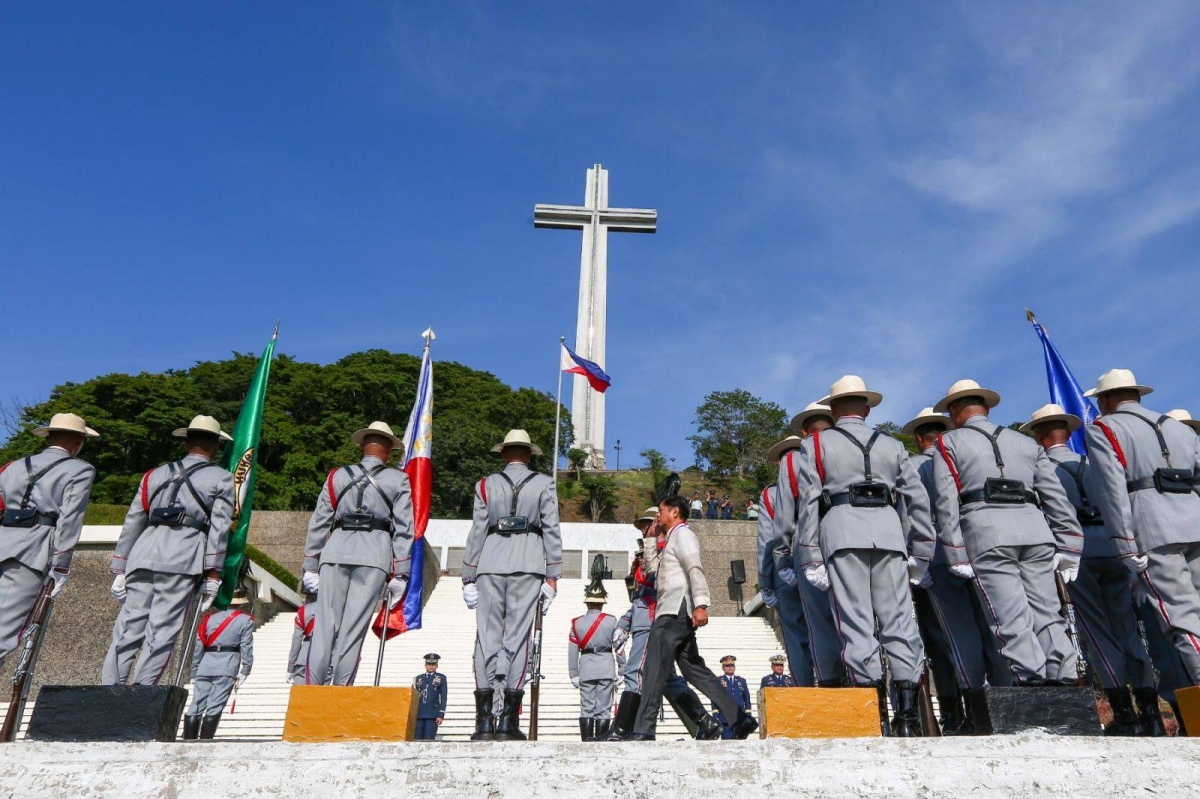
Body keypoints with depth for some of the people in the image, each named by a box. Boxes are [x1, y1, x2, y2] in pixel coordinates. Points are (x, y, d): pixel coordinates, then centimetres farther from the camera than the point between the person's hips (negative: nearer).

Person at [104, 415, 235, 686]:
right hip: (182, 561, -4)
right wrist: (213, 576, -2)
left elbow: (132, 524, 19)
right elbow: (219, 529, -1)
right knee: (161, 635, -3)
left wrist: (119, 571, 21)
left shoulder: (155, 475, 23)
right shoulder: (222, 479, 10)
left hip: (143, 555, 4)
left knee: (127, 630, 6)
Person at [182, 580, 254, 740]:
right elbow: (246, 648, -3)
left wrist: (194, 673, 17)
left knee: (196, 706, 7)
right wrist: (244, 672, 1)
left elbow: (198, 646, 12)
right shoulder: (245, 620, 2)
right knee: (214, 708, -3)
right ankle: (204, 743, -5)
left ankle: (188, 743, 5)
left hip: (205, 666, 4)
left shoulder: (210, 617, 13)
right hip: (227, 668, -4)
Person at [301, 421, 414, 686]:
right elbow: (403, 530, 3)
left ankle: (312, 689, 1)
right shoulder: (399, 480, 9)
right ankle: (340, 689, 0)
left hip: (336, 549, 2)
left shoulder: (338, 476, 15)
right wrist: (400, 574, 4)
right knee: (354, 625, 0)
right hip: (375, 554, -2)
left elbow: (319, 522, 12)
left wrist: (310, 567, 15)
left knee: (325, 623, 3)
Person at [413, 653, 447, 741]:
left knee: (429, 740, -7)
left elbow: (444, 697, 3)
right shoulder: (418, 678, 15)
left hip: (432, 715, -2)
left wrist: (441, 715, -6)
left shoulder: (441, 678, 8)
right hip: (418, 714, 3)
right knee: (416, 740, -3)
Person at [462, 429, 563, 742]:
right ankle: (508, 721, -2)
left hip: (491, 563, 1)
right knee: (518, 637, -1)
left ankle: (484, 720, 1)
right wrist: (552, 576, 4)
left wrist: (468, 577, 9)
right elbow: (552, 531, 2)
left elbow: (477, 531, 6)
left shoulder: (486, 484, 10)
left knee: (487, 636, 2)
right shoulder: (544, 484, 8)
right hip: (528, 564, -1)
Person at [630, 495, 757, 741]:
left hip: (676, 611, -10)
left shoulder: (682, 533, -3)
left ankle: (643, 732, -15)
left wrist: (700, 603, -30)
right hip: (672, 612, 10)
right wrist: (656, 540, 24)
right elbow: (650, 567, 30)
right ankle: (741, 719, 13)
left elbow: (695, 568, -18)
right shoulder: (670, 539, 28)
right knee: (695, 671, 10)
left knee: (654, 670, -13)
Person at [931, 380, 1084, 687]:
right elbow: (1057, 497, 15)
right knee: (1048, 616, 6)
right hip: (1034, 528, 4)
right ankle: (1065, 682, -4)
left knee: (1013, 622, -5)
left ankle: (1034, 682, -13)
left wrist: (956, 555, -1)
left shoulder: (949, 443, 12)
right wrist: (1068, 549, 13)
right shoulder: (1027, 443, 25)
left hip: (986, 533, -4)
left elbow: (947, 503, 0)